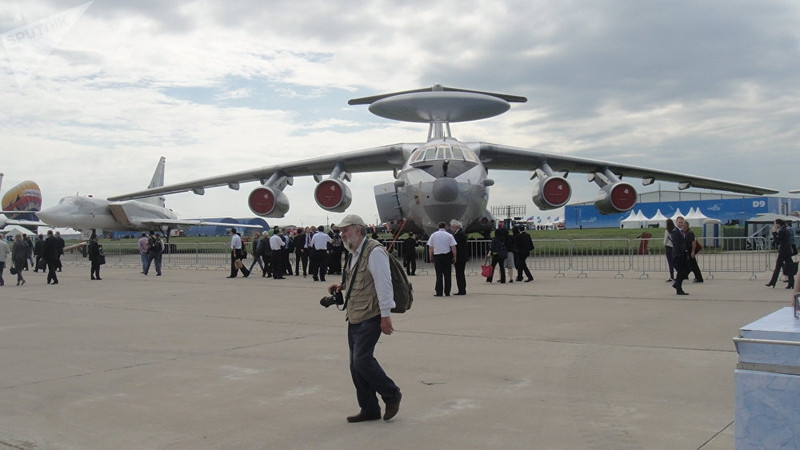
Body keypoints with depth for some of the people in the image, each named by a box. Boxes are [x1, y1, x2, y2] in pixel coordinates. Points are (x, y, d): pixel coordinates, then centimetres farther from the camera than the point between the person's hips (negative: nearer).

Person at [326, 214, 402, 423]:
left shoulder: (374, 251, -14)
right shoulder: (354, 254, 16)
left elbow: (383, 284, -18)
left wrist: (385, 315, -20)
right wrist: (342, 285, 11)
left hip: (370, 317, -10)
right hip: (355, 317, 10)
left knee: (362, 360, -13)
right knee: (356, 365, 9)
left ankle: (392, 395, 8)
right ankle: (369, 410, 19)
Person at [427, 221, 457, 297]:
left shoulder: (433, 235, 4)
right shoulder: (449, 235, 0)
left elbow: (430, 248, 4)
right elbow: (453, 247, -4)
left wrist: (431, 257, 12)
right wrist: (454, 257, 3)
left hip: (437, 256, 1)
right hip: (447, 256, -1)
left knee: (439, 275, 2)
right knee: (447, 275, 5)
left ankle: (439, 292, -1)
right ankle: (447, 292, 7)